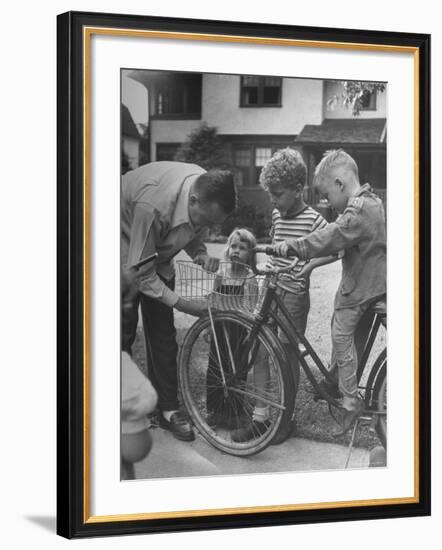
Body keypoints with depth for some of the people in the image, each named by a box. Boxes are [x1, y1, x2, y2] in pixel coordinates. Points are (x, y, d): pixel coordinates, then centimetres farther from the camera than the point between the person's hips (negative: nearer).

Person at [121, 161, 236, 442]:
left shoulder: (208, 191, -22)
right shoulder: (153, 205, -42)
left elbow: (194, 235, 0)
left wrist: (202, 256, -23)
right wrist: (182, 303, -30)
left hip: (158, 255, 6)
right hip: (127, 256, -6)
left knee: (163, 334, 4)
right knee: (124, 333, -5)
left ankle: (169, 409, 11)